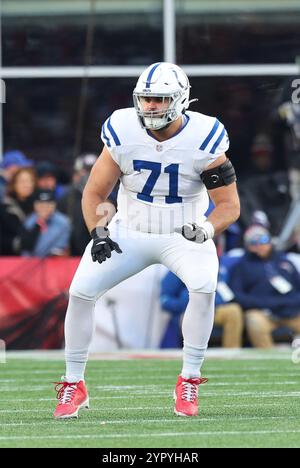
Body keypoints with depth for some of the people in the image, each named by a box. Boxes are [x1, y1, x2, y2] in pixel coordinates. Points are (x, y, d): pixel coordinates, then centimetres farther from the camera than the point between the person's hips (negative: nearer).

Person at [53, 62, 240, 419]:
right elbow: (94, 193, -1)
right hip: (129, 232, 2)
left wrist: (207, 228, -33)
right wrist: (98, 233, -18)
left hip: (184, 235, -2)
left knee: (204, 285, -31)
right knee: (81, 290, -15)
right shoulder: (123, 133, -12)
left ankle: (189, 382, -15)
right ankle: (74, 386, 3)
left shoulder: (203, 139, -17)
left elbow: (230, 206, -13)